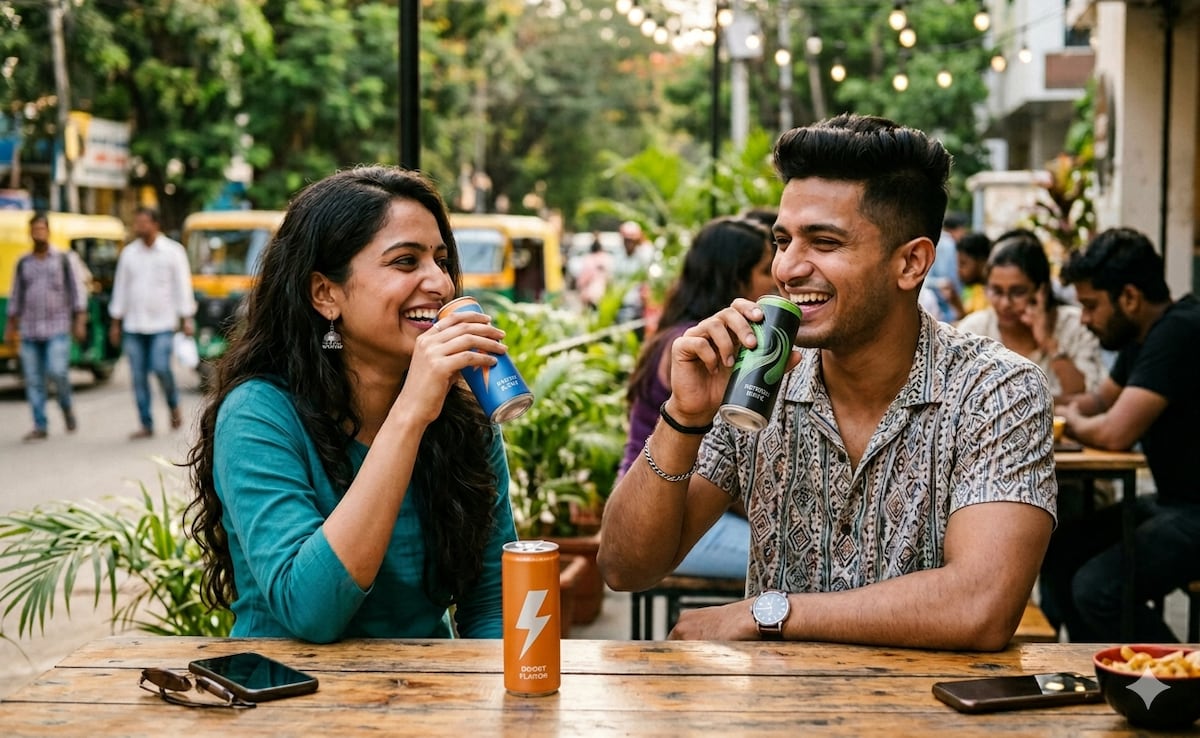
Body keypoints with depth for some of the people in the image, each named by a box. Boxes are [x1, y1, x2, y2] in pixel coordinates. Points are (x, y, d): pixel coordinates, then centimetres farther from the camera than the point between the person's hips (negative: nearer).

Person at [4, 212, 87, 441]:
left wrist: (80, 321, -4)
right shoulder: (23, 263, 10)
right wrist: (10, 327, 12)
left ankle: (66, 407, 11)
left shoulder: (62, 259, 3)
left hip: (57, 329, -3)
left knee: (57, 372, -16)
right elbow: (16, 296, 15)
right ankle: (40, 426, 8)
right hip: (30, 331, 3)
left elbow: (76, 291, 3)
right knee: (33, 380, 1)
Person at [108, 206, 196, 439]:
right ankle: (146, 424, 8)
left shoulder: (173, 251, 1)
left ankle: (173, 406, 11)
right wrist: (116, 322, 12)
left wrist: (186, 319, -5)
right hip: (133, 326, 4)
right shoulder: (129, 253, 10)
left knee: (161, 368, -17)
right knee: (138, 376, 1)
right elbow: (121, 287, 14)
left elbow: (182, 286, 1)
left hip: (162, 323, -4)